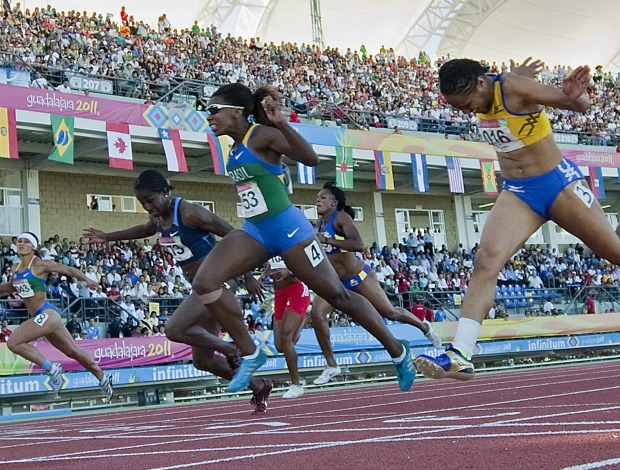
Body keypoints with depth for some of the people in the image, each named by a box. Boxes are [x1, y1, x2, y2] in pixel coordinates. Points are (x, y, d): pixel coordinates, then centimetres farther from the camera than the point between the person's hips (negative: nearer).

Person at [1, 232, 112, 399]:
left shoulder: (40, 265, -8)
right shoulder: (15, 269, 12)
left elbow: (68, 269, -4)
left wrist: (87, 280, -13)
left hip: (46, 314, -8)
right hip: (39, 316, 8)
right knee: (73, 352, 16)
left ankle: (52, 368, -8)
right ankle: (103, 378, 30)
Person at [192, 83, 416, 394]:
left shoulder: (262, 135, -14)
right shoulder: (236, 146, 9)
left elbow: (310, 159, -28)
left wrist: (281, 122, -38)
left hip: (287, 228, -8)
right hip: (255, 231, 8)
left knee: (337, 295, 3)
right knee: (204, 283, -11)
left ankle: (398, 351, 21)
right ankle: (250, 354, 0)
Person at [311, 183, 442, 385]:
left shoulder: (341, 218, -19)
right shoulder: (320, 224, 5)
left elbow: (359, 245, -33)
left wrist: (327, 240, -35)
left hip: (359, 277, -7)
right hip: (337, 282, 7)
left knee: (390, 312, 6)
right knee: (316, 313, -13)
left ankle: (424, 327, 37)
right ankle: (331, 366, -4)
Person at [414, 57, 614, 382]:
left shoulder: (514, 87, -19)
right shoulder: (480, 99, -1)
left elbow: (582, 105, -21)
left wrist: (574, 97, -42)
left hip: (558, 182, -4)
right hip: (516, 193, 5)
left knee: (614, 252, 7)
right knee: (486, 260, -17)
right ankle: (461, 355, -24)